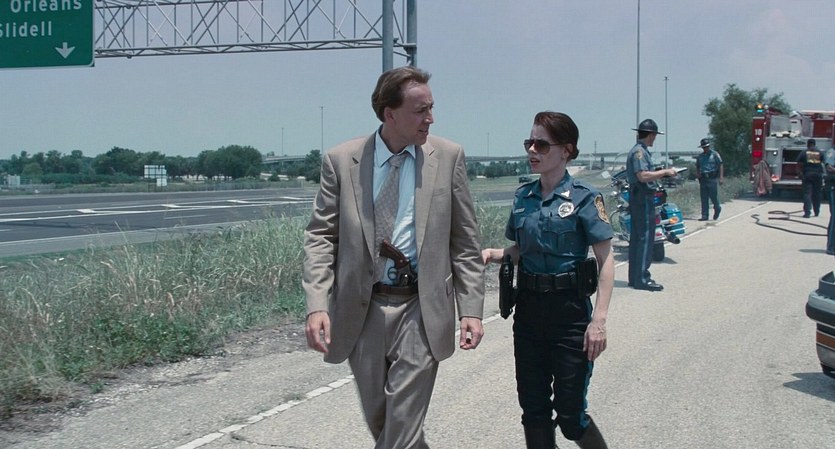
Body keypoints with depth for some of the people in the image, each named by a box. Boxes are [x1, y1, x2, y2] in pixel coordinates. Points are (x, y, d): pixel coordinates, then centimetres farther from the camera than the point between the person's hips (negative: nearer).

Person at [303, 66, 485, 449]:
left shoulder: (447, 156, 0)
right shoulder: (341, 160, -1)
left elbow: (465, 242, 4)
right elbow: (320, 236, 0)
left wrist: (471, 309, -2)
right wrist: (317, 305, -13)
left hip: (421, 307, -1)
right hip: (361, 310, 2)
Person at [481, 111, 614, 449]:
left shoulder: (584, 198, -10)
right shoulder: (523, 196, 6)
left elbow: (606, 261, -11)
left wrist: (599, 319, -19)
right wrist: (494, 254, -5)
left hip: (569, 311, -5)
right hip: (529, 308, 5)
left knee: (569, 414, -1)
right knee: (533, 409, 8)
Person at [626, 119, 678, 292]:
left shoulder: (639, 151, 18)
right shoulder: (639, 151, -15)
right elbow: (643, 176, -26)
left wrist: (662, 174, 18)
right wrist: (664, 172, -19)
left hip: (637, 198, 11)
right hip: (643, 198, -11)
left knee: (637, 238, 12)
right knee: (645, 238, -10)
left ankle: (635, 277, 17)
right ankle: (642, 279, -10)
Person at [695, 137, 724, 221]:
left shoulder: (714, 154, 1)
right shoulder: (700, 156, 16)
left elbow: (720, 165, -3)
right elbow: (697, 167, 25)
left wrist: (721, 177, -12)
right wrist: (697, 173, 2)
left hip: (713, 179, -5)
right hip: (703, 179, 5)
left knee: (714, 196, -4)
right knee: (704, 199, 1)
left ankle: (717, 209, 24)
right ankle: (704, 216, 3)